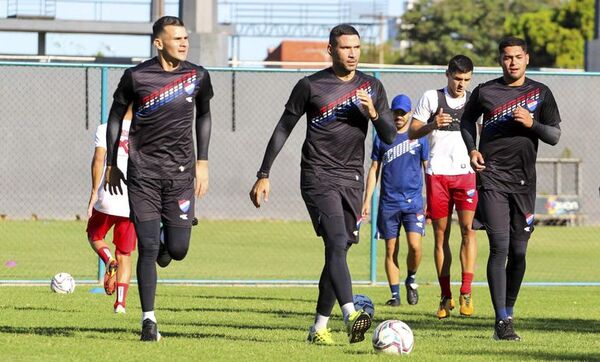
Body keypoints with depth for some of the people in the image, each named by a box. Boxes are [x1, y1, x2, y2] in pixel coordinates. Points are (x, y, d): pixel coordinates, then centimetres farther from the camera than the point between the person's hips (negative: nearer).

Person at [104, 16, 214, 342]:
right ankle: (148, 319, 1)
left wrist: (202, 162, 13)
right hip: (143, 170, -2)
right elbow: (116, 115, 9)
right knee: (148, 248, -7)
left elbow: (203, 115, 18)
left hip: (180, 169, 2)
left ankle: (168, 241, 36)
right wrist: (111, 164, 9)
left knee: (178, 250, -2)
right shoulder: (136, 76, -4)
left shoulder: (197, 76, 2)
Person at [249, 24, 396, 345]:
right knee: (337, 243, -22)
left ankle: (319, 327, 15)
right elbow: (283, 129, 5)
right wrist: (263, 175, 4)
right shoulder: (310, 86, -1)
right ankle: (351, 316, -36)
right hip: (318, 175, -5)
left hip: (352, 179, 5)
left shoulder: (372, 87, 9)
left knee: (338, 252, 6)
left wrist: (373, 113, -13)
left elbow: (389, 137, 8)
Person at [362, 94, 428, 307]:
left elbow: (428, 168, 8)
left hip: (413, 201, -1)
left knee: (414, 245, -15)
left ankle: (411, 280, 11)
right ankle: (395, 294, 8)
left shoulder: (419, 137, 5)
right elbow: (374, 170, 12)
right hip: (388, 203, 2)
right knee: (391, 250, 1)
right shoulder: (382, 138, 8)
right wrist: (367, 200, 7)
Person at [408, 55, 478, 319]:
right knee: (441, 233, 1)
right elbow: (412, 133, 6)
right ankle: (445, 297, 6)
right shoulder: (431, 98, 5)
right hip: (437, 173, 0)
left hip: (466, 171, 0)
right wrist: (432, 125, -13)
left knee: (468, 227, -15)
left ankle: (466, 293, -15)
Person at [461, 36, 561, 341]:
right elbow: (467, 119, 22)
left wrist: (531, 123, -13)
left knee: (518, 251, 5)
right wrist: (472, 149, 6)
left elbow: (554, 136, 6)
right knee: (499, 247, -13)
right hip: (492, 177, -2)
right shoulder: (485, 92, 4)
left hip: (524, 180, 2)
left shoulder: (540, 93, 6)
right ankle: (502, 322, -15)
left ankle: (508, 311, 24)